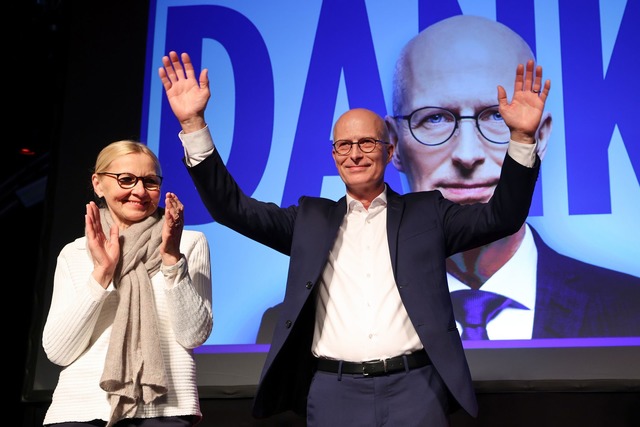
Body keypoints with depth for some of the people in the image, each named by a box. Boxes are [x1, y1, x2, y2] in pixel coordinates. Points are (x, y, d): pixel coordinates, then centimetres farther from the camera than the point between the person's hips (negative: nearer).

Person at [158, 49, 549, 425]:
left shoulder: (425, 213, 11)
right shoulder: (311, 218, 13)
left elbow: (502, 217, 3)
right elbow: (233, 207, 7)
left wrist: (522, 138, -10)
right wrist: (194, 124, -2)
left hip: (415, 387, -1)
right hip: (333, 390, 1)